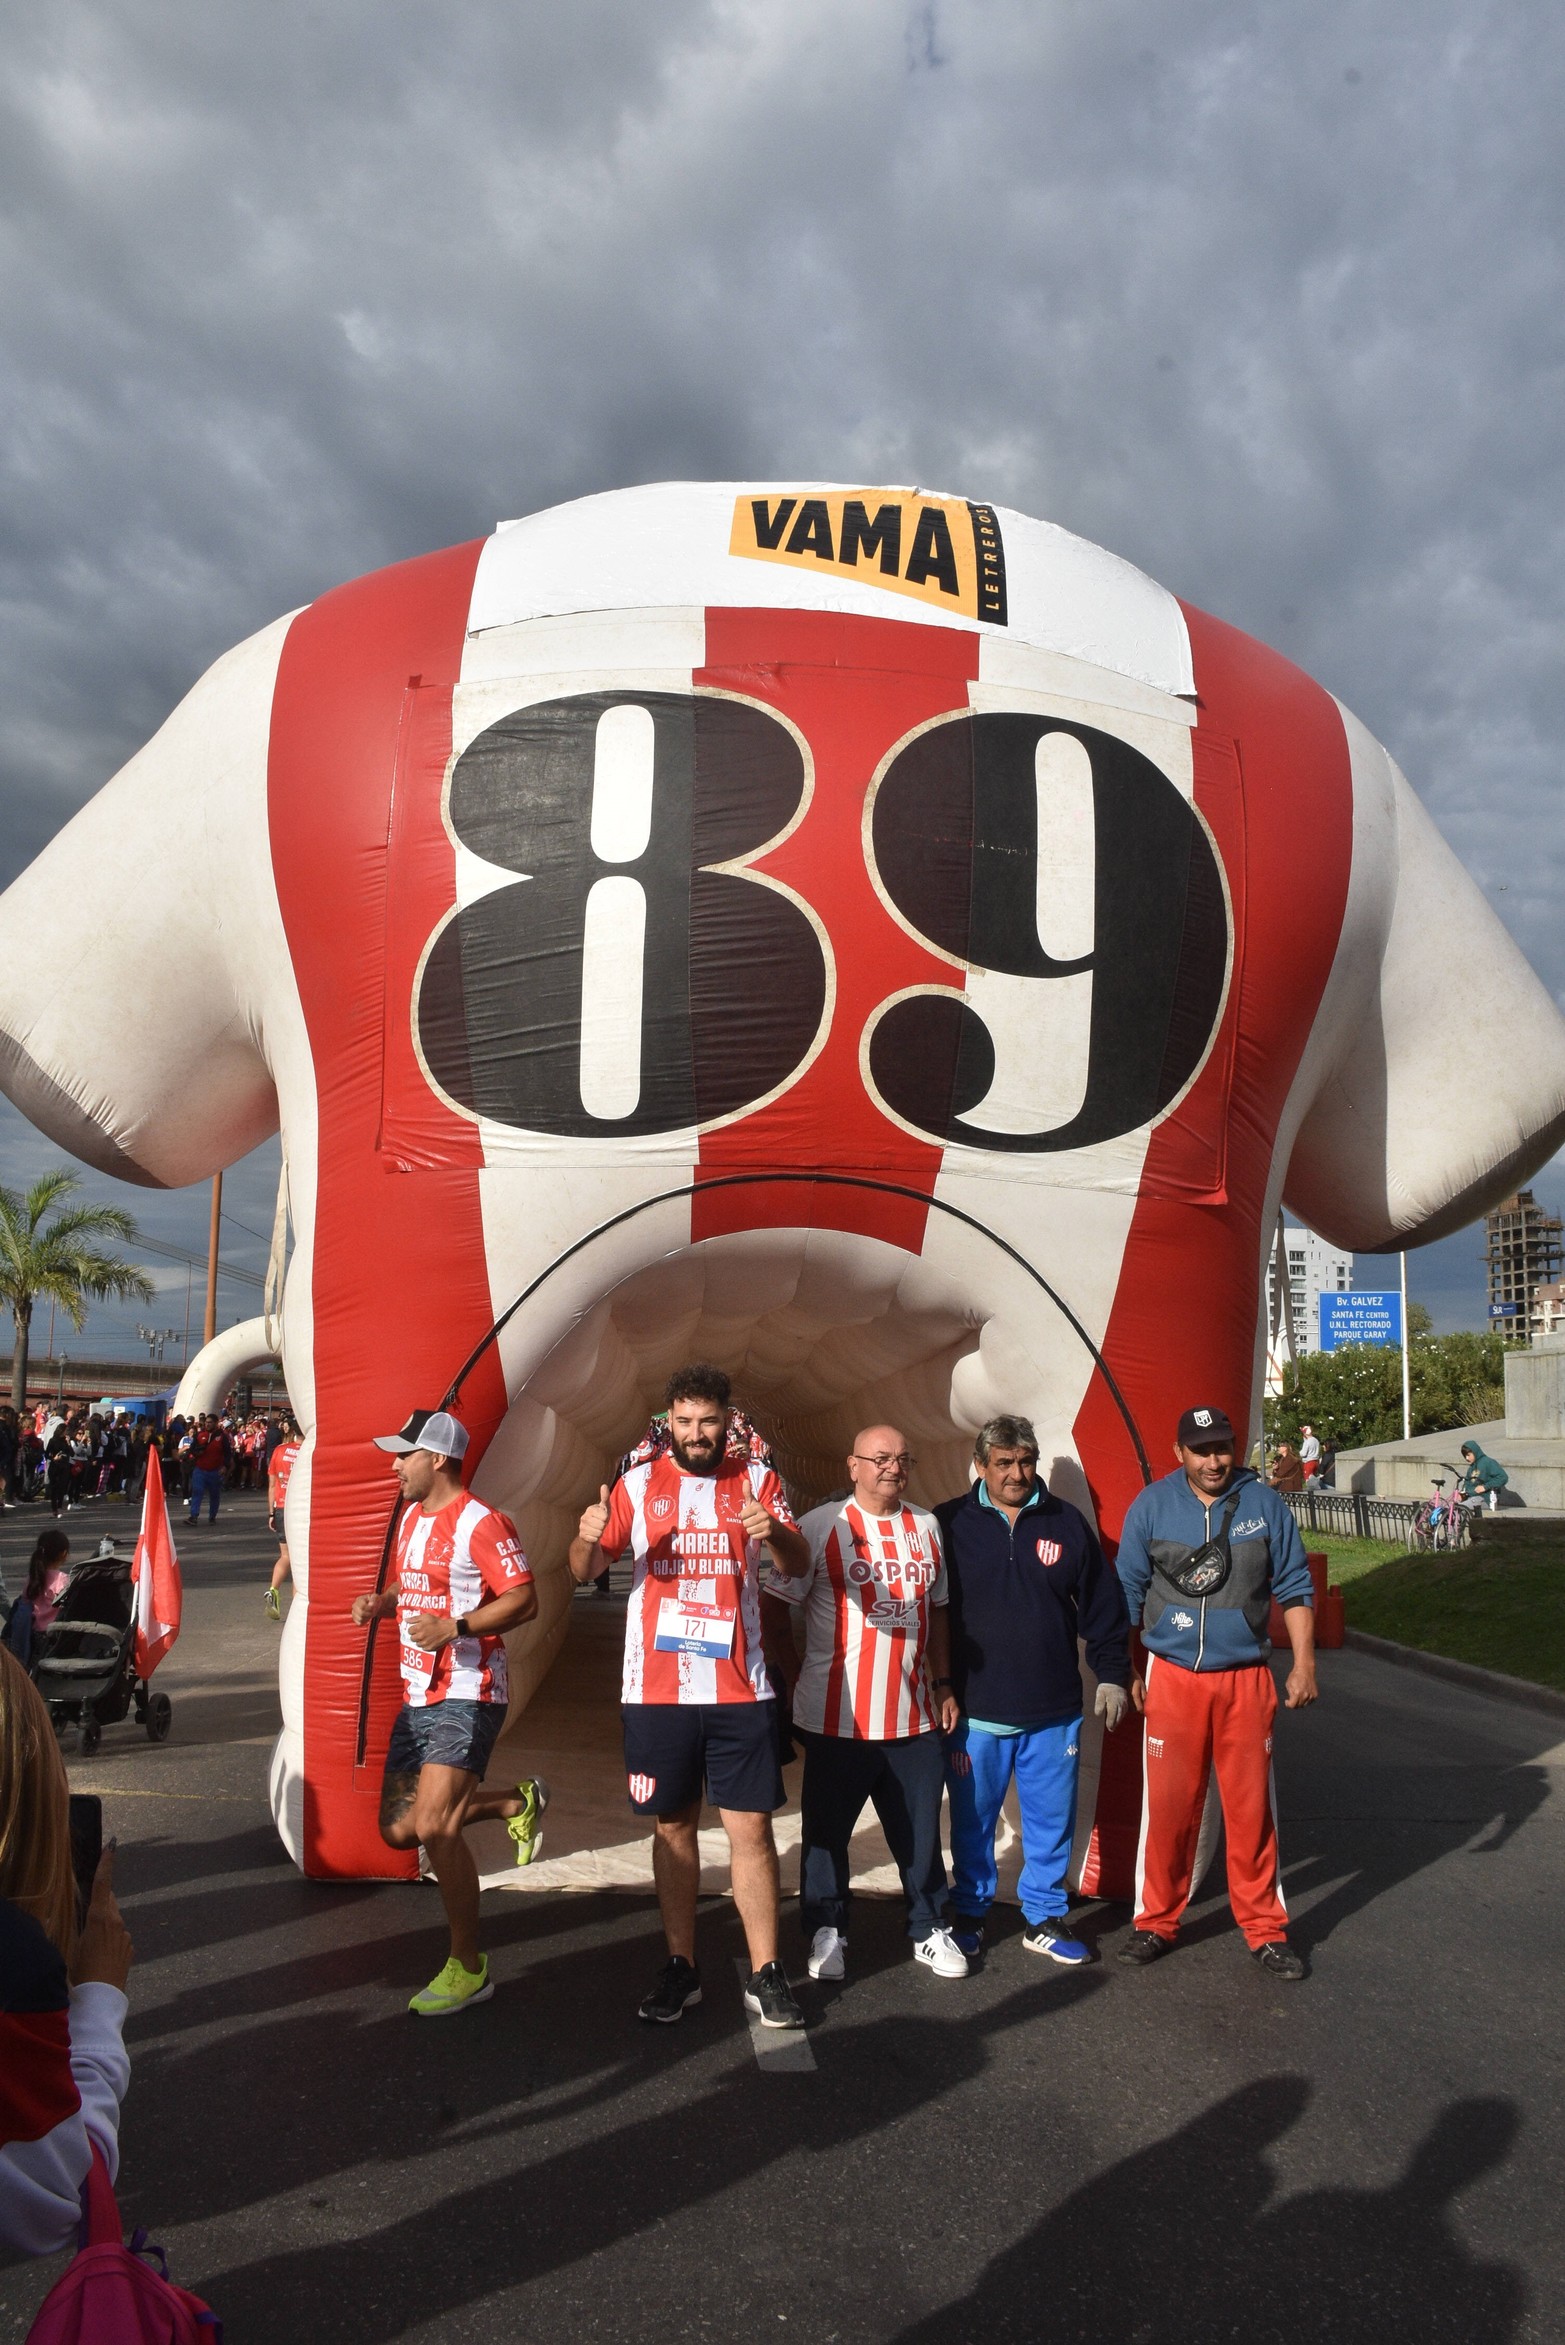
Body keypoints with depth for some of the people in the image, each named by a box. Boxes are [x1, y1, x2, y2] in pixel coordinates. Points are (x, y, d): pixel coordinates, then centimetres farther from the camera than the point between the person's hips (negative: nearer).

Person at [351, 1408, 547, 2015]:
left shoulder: (480, 1524, -16)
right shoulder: (411, 1517, 13)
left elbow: (524, 1599, -19)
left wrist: (456, 1628, -29)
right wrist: (378, 1604, 5)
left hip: (468, 1697, -10)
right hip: (417, 1695, 10)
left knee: (433, 1826, -16)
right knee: (398, 1829, 12)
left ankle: (468, 1966, 1)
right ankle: (516, 1803, 30)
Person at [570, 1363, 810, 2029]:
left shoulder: (756, 1478, 2)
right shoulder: (638, 1482, 3)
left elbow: (798, 1563, -8)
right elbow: (583, 1572, 1)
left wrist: (775, 1532, -31)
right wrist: (587, 1538, -22)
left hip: (740, 1691, -1)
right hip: (656, 1692, 1)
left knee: (751, 1829, 0)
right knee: (672, 1826, 10)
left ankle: (766, 1976, 11)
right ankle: (681, 1969, 23)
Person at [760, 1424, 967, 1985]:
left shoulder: (926, 1528, 10)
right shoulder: (822, 1526, -6)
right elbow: (773, 1608, -3)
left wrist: (943, 1684, 12)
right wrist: (800, 1680, -2)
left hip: (914, 1715, 4)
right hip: (838, 1718, -3)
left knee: (920, 1830, 10)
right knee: (827, 1830, 8)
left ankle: (929, 1929, 27)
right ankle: (826, 1932, 24)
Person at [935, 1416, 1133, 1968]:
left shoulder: (1067, 1523, 3)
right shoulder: (950, 1525, -3)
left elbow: (1102, 1606, 10)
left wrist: (1112, 1674, 7)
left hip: (1054, 1711, 2)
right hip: (975, 1711, -2)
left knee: (1052, 1823, 11)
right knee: (972, 1821, 10)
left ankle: (1044, 1919, 27)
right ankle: (969, 1914, 28)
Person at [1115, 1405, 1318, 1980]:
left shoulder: (1263, 1503, 1)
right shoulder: (1151, 1506, 0)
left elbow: (1294, 1587, 7)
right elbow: (1127, 1593, 6)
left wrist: (1303, 1663, 2)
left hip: (1246, 1677, 0)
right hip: (1172, 1677, 0)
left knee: (1252, 1806, 6)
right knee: (1167, 1804, 4)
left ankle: (1264, 1928, 21)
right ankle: (1157, 1922, 20)